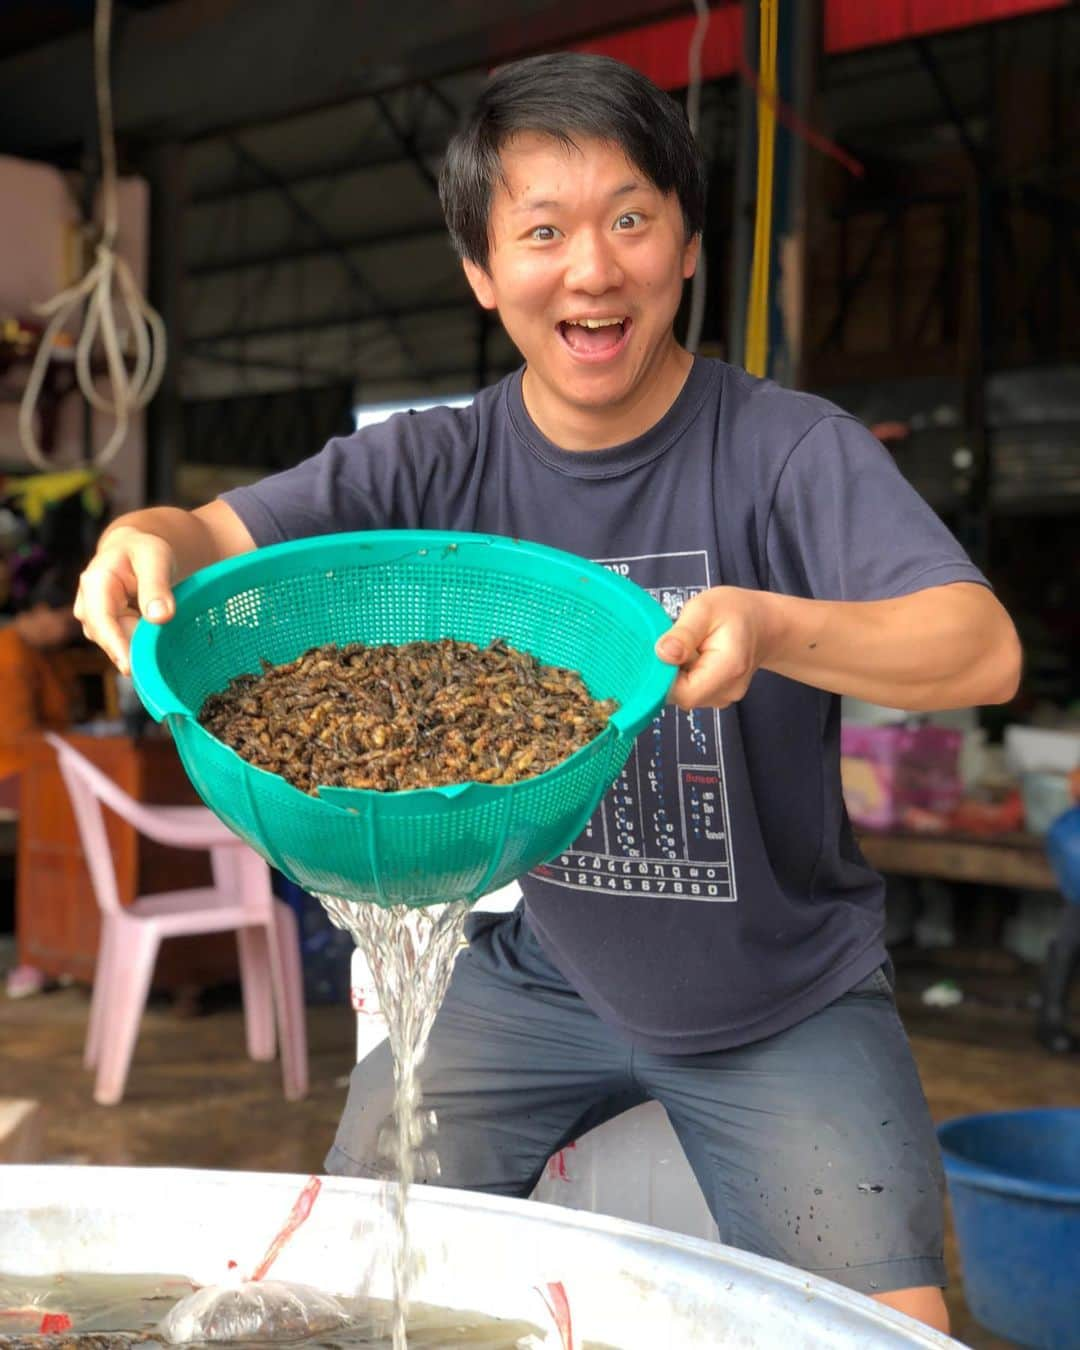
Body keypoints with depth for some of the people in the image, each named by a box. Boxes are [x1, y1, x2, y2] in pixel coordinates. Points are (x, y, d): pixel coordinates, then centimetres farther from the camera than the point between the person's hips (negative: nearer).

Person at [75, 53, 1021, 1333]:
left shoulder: (790, 450, -16)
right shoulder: (439, 465, -6)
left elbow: (982, 650, -28)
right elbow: (223, 535, -15)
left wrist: (771, 628, -48)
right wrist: (147, 543, -40)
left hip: (783, 999, -2)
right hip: (527, 970, 3)